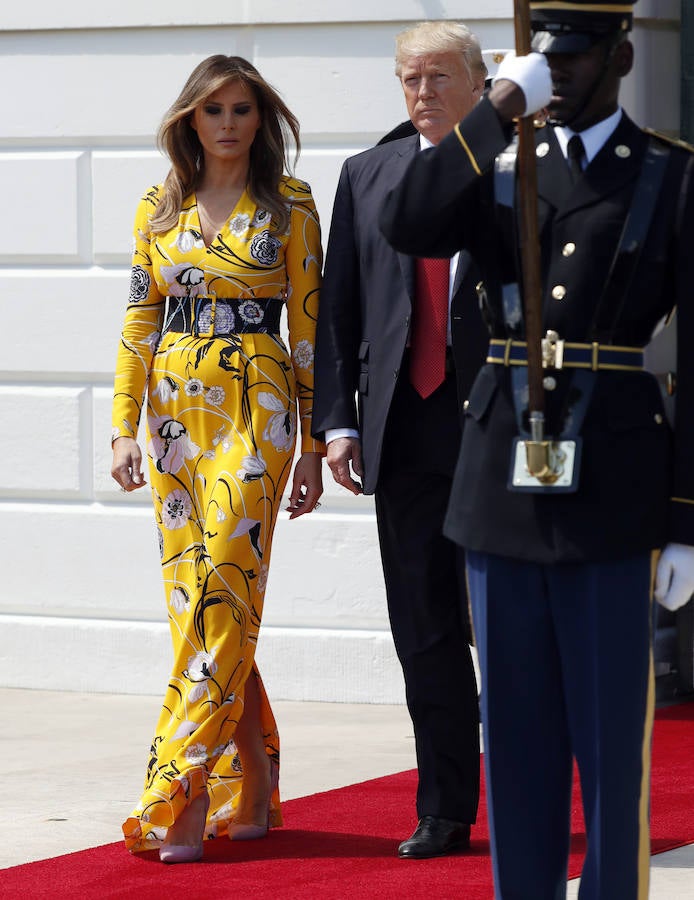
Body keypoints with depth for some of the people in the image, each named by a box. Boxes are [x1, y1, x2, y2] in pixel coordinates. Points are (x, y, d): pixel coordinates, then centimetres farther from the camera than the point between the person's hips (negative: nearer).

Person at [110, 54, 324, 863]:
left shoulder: (287, 206, 1)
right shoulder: (158, 209, 11)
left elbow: (310, 326, 2)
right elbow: (139, 323, 12)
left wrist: (313, 446, 0)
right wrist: (125, 427, 3)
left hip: (255, 409, -4)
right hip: (176, 409, 4)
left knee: (219, 592, -13)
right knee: (195, 596, 3)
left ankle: (180, 799, -14)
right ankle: (251, 789, 14)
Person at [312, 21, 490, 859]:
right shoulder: (366, 177, 12)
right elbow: (338, 309, 12)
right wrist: (338, 420, 4)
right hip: (405, 435, 4)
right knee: (423, 633, 6)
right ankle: (445, 811, 13)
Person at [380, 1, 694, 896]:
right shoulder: (499, 167, 10)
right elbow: (407, 226, -11)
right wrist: (500, 108, -13)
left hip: (611, 502, -3)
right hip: (503, 491, 3)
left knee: (611, 736, 0)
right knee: (516, 731, 8)